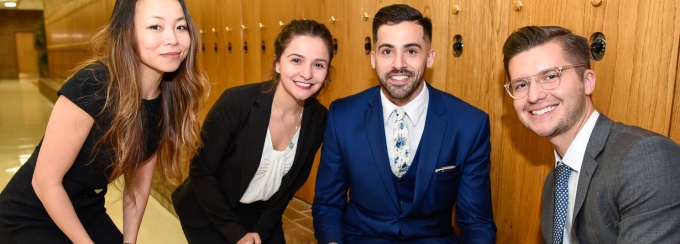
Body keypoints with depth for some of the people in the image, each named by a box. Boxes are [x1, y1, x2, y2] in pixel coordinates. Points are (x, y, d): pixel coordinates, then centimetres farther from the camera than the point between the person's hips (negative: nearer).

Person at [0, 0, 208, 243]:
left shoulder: (170, 99, -11)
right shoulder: (92, 86, -29)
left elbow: (140, 177, -1)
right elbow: (45, 181, -22)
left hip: (89, 212, 6)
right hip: (31, 218, -5)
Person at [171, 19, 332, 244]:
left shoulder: (318, 120, -14)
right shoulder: (236, 103, -28)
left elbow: (293, 181, -2)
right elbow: (201, 171, -18)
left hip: (262, 215, 4)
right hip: (209, 214, -3)